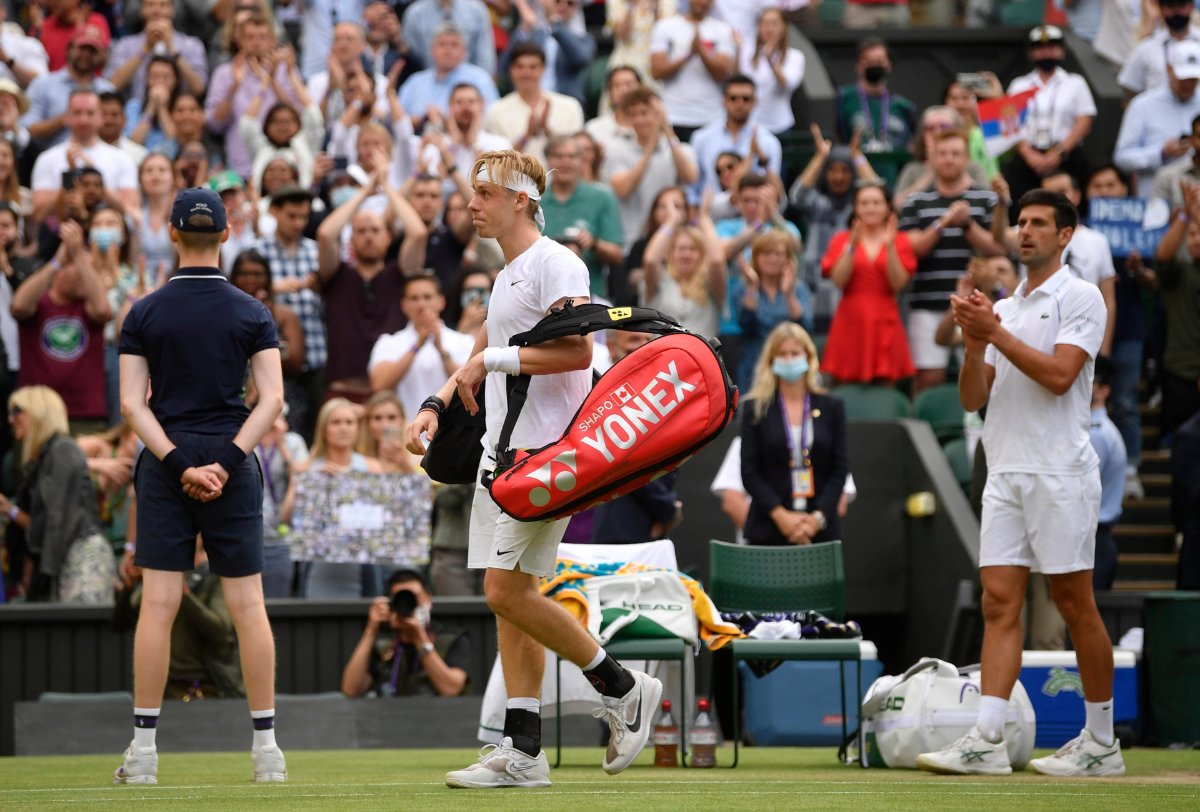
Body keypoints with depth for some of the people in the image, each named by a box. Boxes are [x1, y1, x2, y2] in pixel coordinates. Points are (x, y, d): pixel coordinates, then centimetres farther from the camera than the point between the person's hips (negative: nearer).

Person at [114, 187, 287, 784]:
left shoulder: (144, 315, 2)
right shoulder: (251, 314, 2)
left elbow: (132, 403, -5)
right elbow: (271, 399, -7)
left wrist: (179, 462, -9)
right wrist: (226, 461, -10)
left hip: (163, 466, 0)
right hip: (233, 470, 0)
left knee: (157, 604, -2)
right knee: (248, 605, 2)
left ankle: (143, 749, -4)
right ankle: (265, 747, 2)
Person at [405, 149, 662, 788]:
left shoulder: (555, 264, -10)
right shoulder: (506, 275, 20)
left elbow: (576, 352, -21)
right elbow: (483, 361, 28)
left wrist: (491, 359, -16)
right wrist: (436, 405, 13)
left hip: (545, 451, -10)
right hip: (503, 450, 10)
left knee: (508, 591, -15)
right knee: (506, 598, 7)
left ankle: (622, 689, -1)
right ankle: (522, 753, 8)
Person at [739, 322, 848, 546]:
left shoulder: (831, 408, 9)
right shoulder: (756, 409, 6)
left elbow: (840, 469, 5)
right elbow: (749, 472, 1)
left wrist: (818, 517, -9)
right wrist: (781, 516, -12)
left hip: (820, 529, 1)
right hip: (769, 531, -1)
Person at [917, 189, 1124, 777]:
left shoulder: (1079, 298, -3)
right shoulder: (1004, 309, 18)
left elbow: (1059, 375, -16)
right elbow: (973, 399, 13)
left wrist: (997, 333, -16)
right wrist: (974, 344, -4)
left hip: (1059, 474, -6)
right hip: (1005, 474, 6)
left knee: (1075, 606, -2)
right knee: (999, 602, -3)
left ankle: (1101, 744, 6)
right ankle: (987, 742, -10)